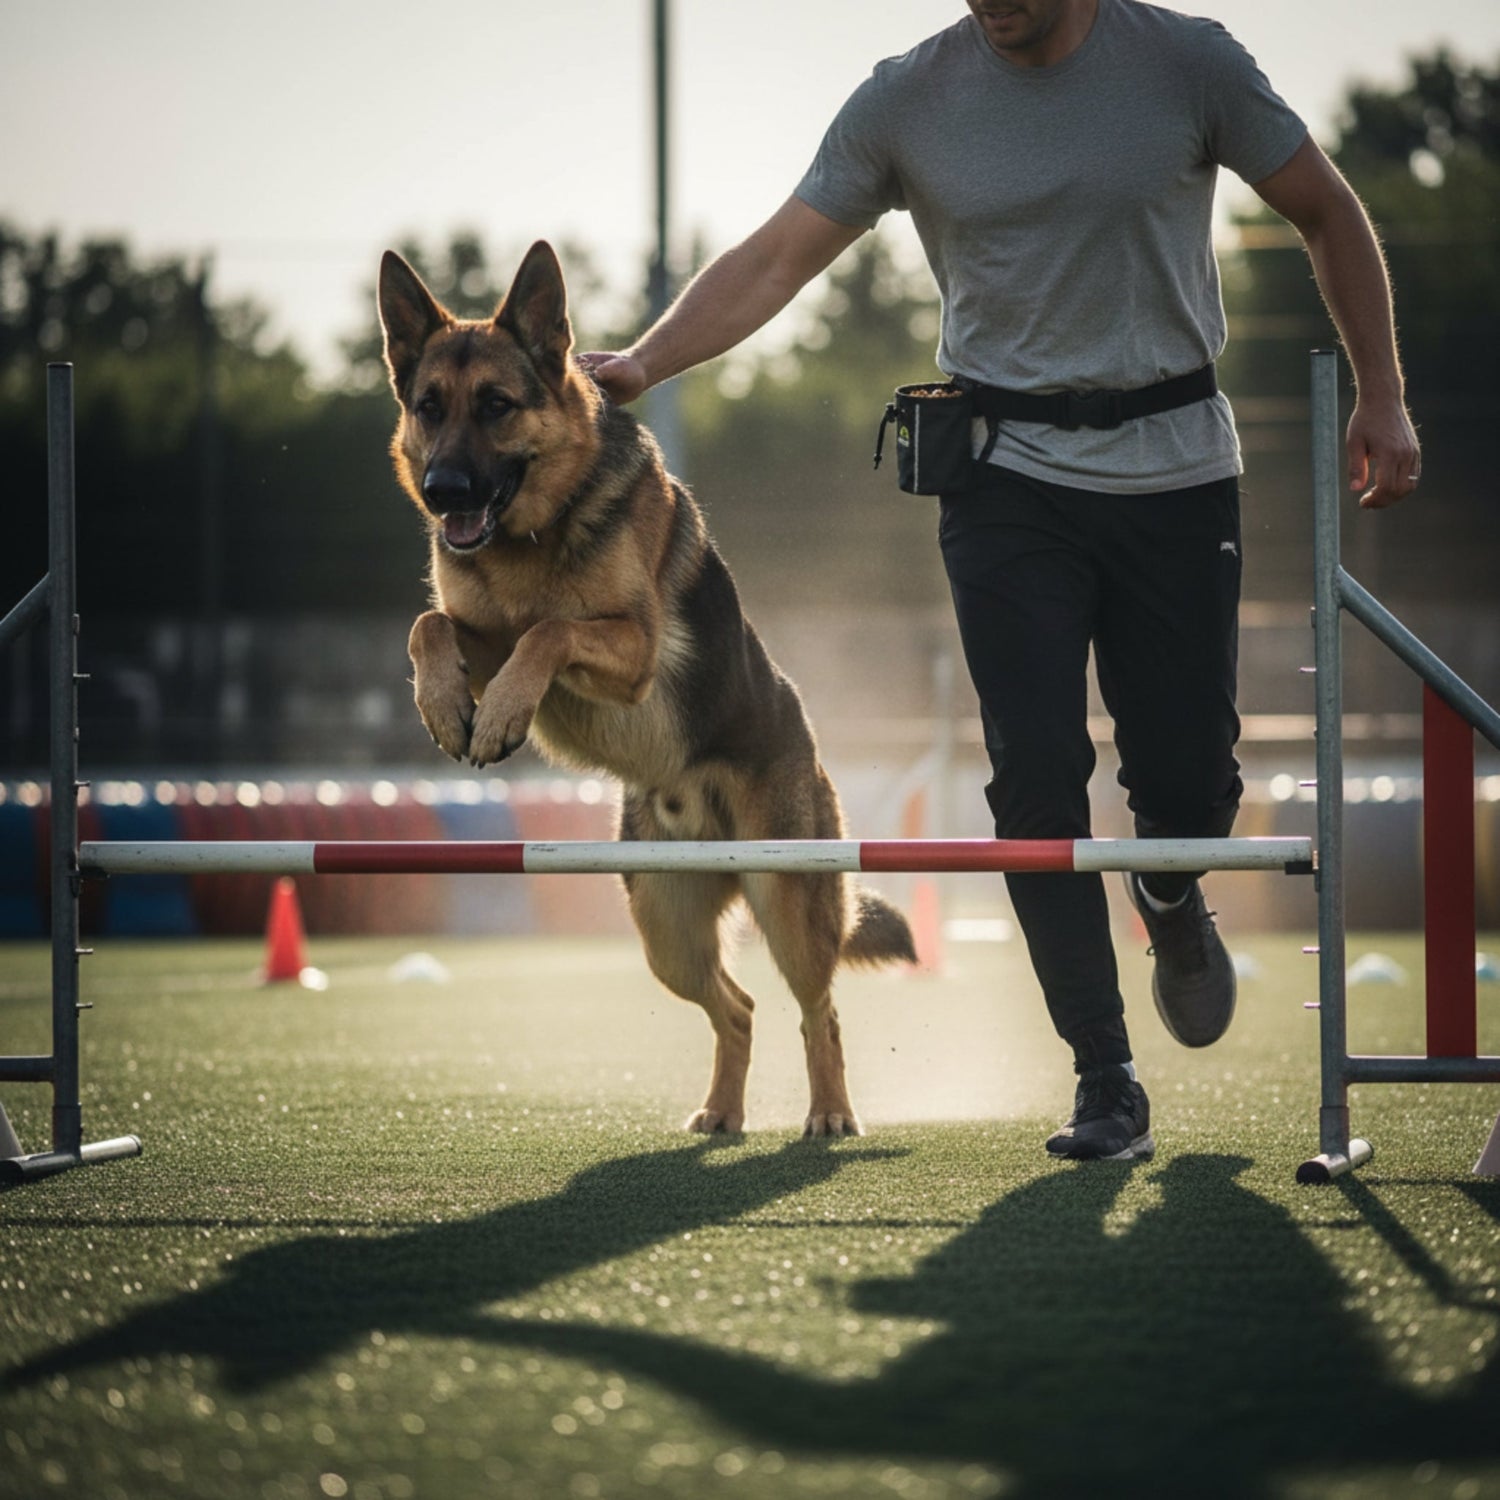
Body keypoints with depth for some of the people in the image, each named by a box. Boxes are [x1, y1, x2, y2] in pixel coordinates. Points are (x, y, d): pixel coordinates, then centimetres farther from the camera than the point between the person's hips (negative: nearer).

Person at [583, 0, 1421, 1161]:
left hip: (1176, 468, 0)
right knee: (1037, 777, -9)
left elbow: (1328, 214, 7)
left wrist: (1383, 397, 3)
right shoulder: (907, 101, -2)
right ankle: (1106, 1085, 0)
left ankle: (1172, 904, 38)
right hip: (1009, 476, 0)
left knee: (1188, 784, 0)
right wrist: (644, 362, -14)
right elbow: (776, 260, 0)